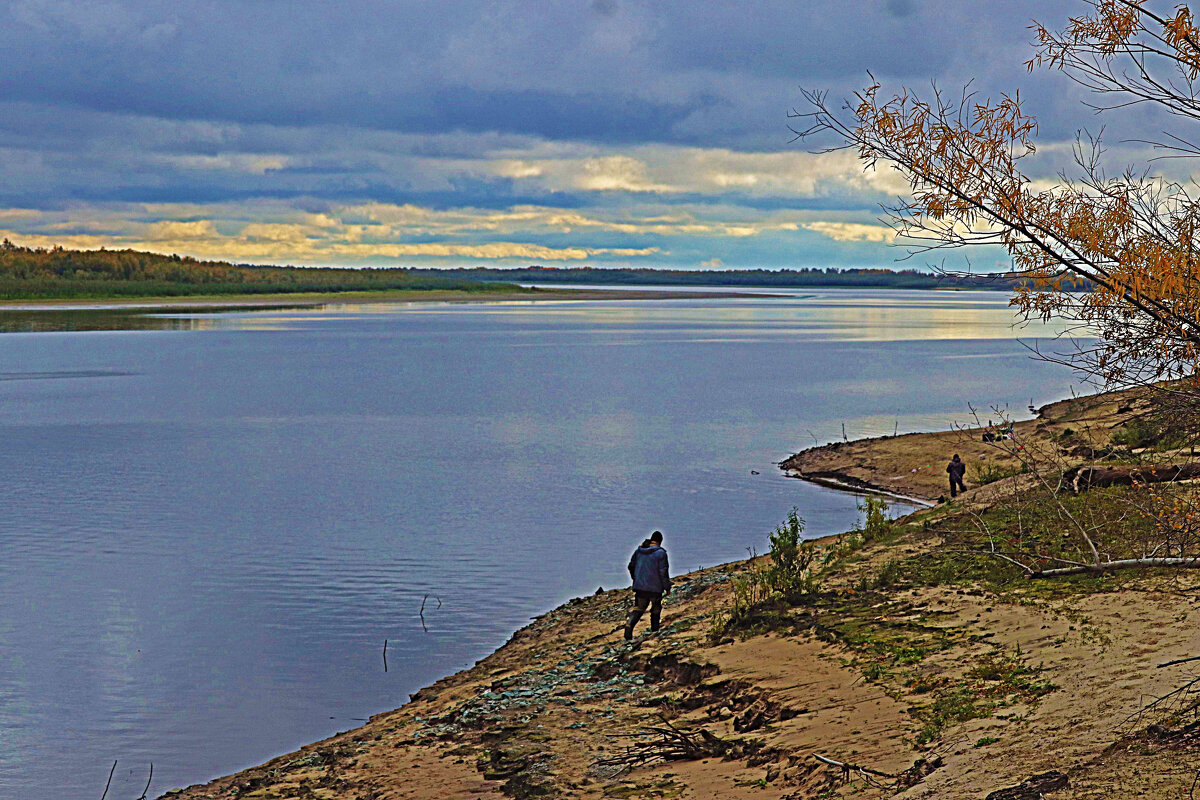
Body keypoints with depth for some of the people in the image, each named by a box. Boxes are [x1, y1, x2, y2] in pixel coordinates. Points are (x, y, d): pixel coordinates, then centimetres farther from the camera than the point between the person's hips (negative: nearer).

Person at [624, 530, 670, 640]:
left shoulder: (639, 551, 6)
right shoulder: (660, 553, -11)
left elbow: (631, 566, 15)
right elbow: (663, 572, -13)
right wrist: (667, 587, -3)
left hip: (639, 586, 4)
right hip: (655, 588, -4)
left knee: (638, 609, 4)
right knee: (656, 610, 15)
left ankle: (629, 624, -21)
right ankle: (654, 631, 19)